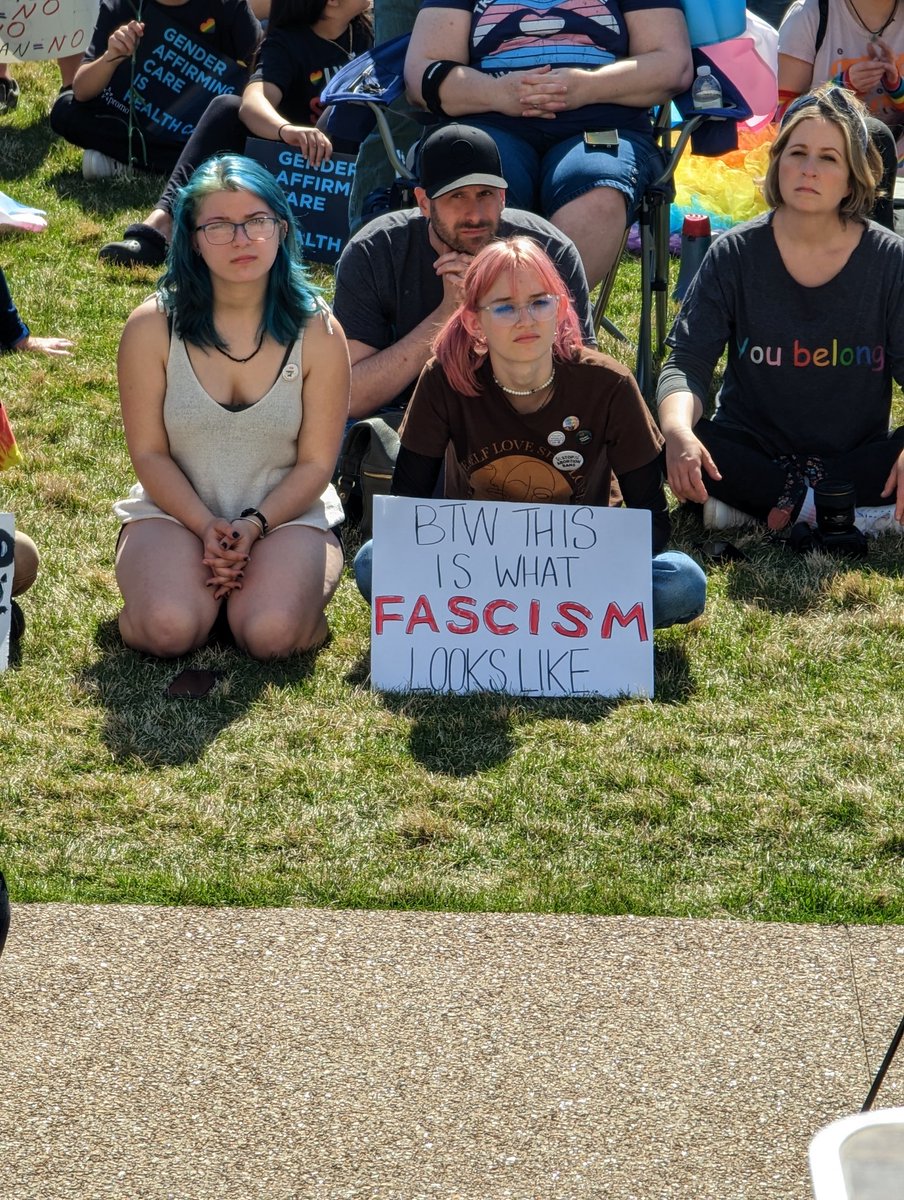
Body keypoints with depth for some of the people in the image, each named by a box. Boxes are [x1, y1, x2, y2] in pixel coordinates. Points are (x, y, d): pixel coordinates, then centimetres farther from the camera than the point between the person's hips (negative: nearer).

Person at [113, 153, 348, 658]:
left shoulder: (317, 331, -5)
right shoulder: (152, 327, -6)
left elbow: (316, 463, -3)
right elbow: (149, 452, -3)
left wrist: (253, 526, -19)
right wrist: (207, 529, -17)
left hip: (287, 513, 0)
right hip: (176, 509, 0)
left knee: (269, 633, -29)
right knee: (169, 629, -29)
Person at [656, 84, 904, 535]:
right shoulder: (735, 254, -4)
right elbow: (688, 361, -9)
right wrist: (678, 430, -32)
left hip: (856, 457, 0)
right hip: (753, 453, 0)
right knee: (663, 447, -29)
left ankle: (756, 503, -21)